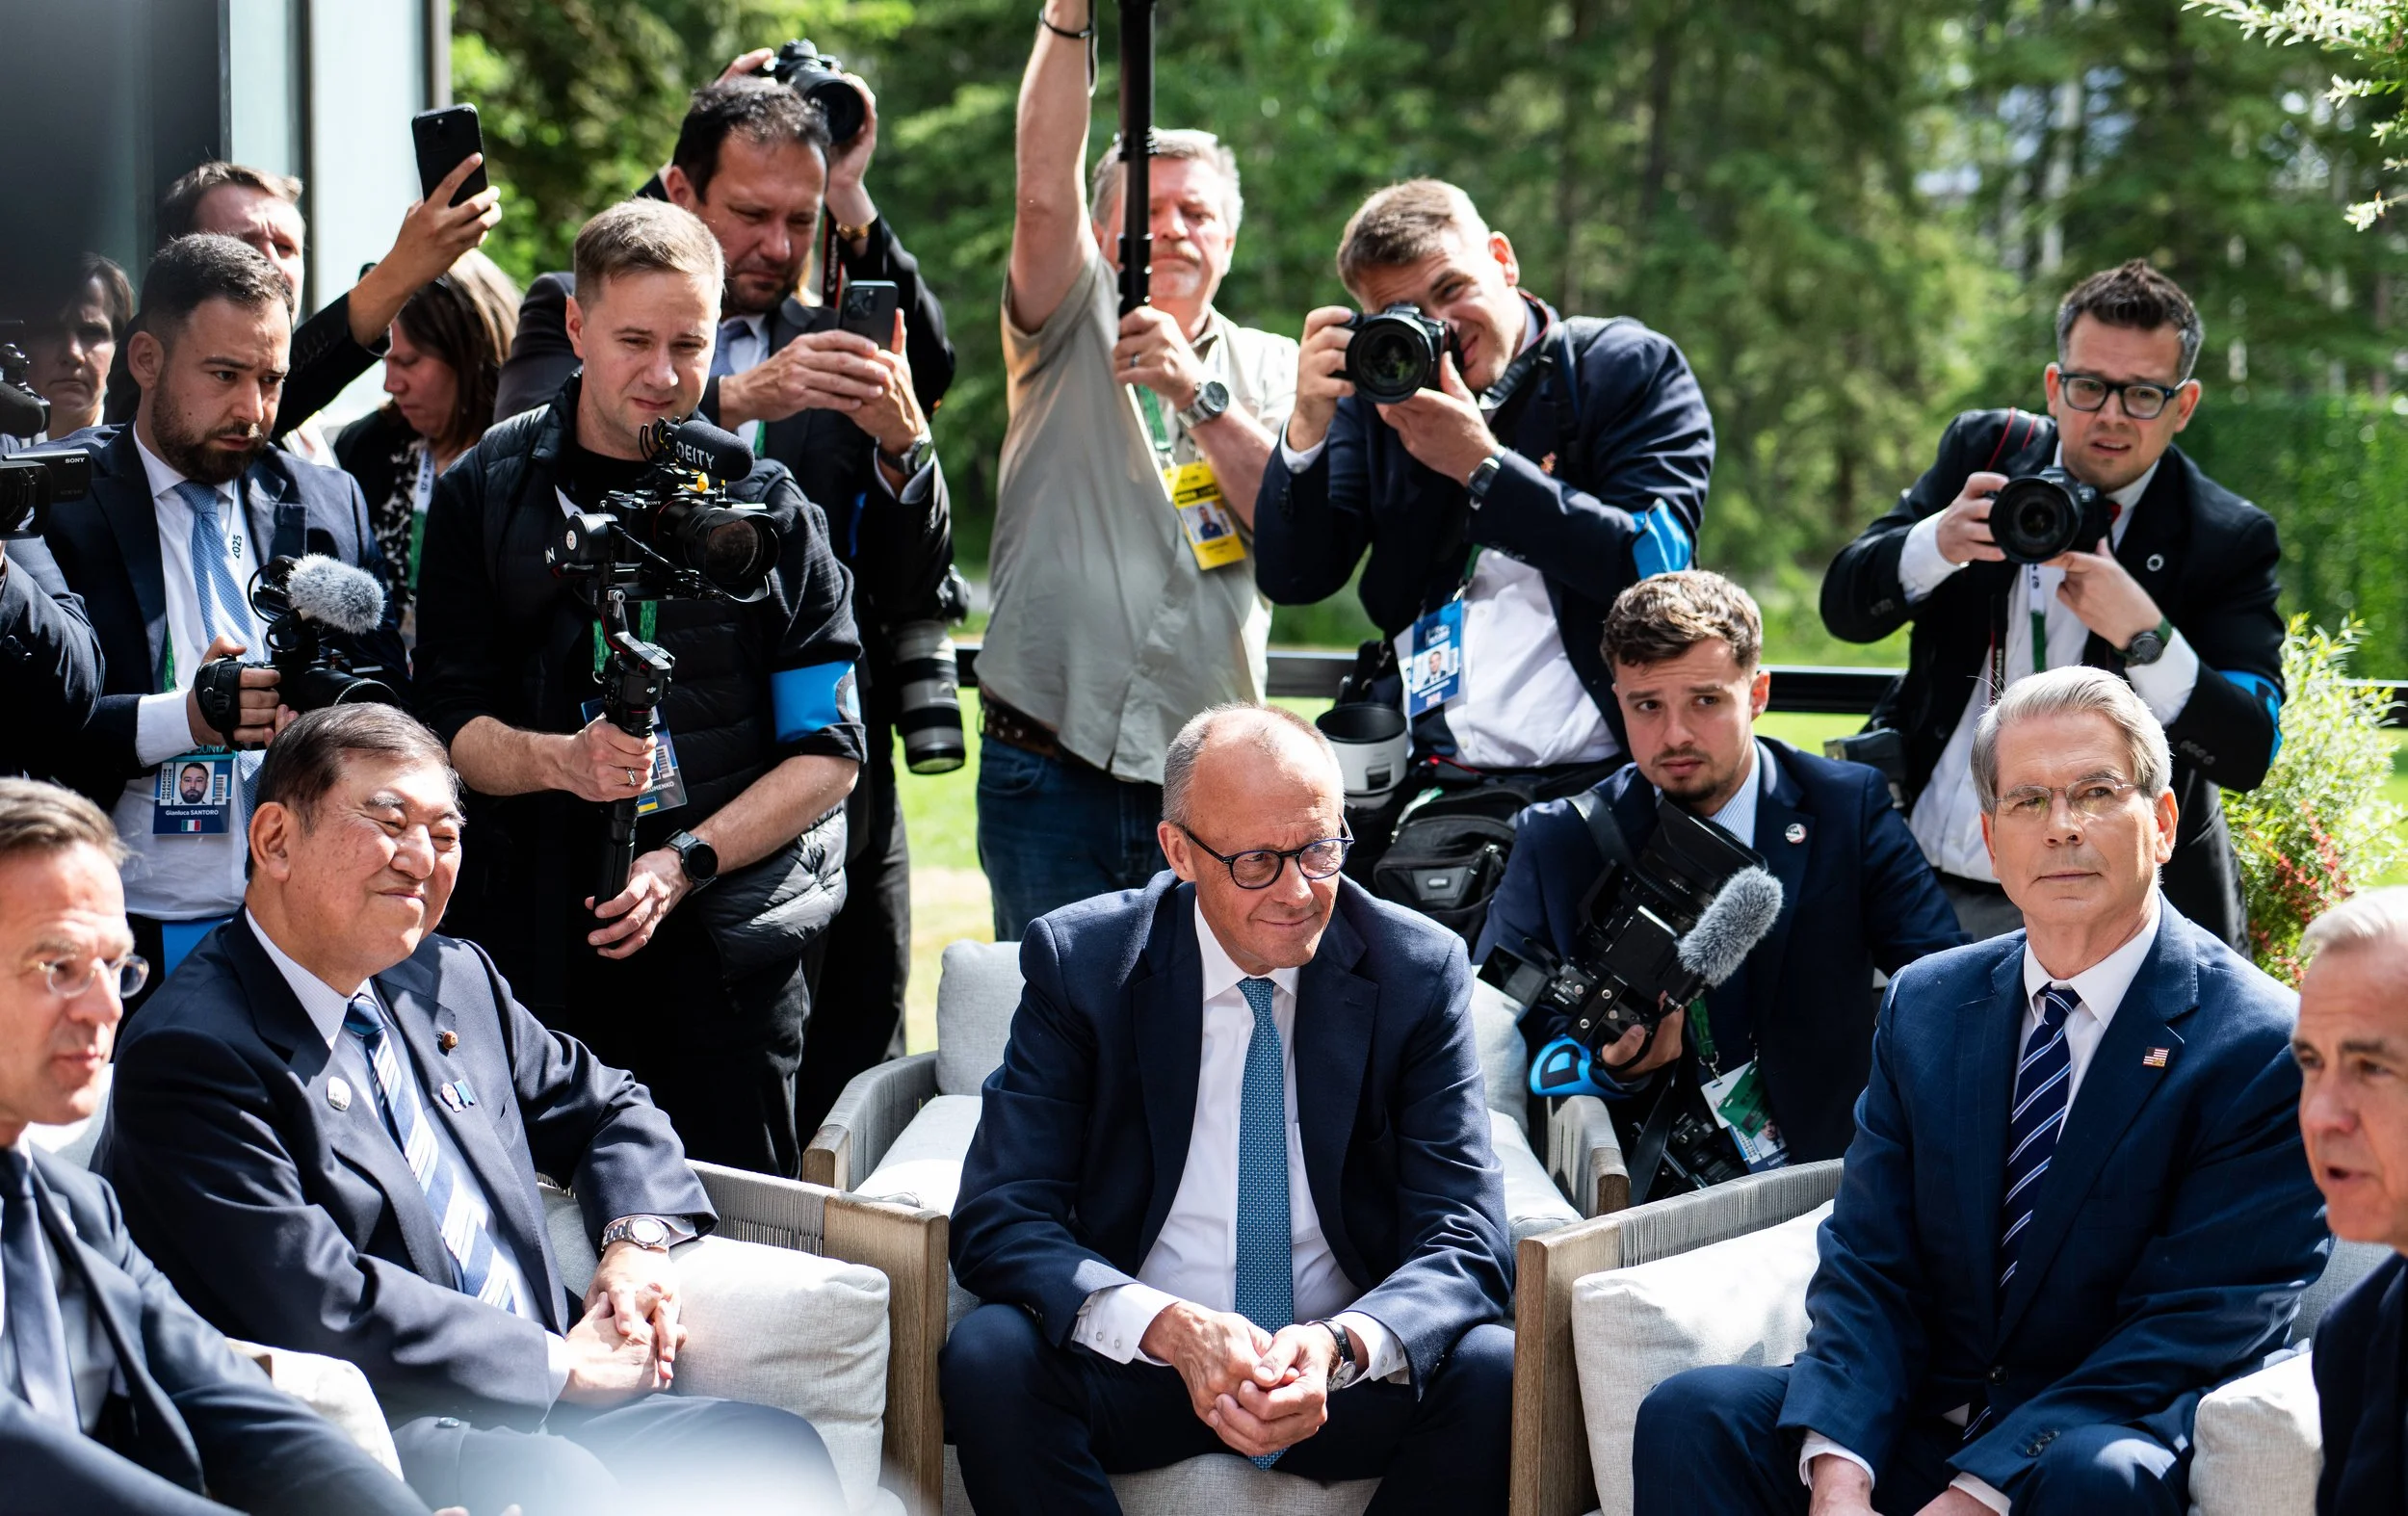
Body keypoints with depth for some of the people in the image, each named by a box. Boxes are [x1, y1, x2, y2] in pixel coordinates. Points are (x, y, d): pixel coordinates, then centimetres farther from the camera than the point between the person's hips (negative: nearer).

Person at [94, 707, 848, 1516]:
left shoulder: (453, 980, 17)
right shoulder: (189, 1054, -10)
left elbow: (606, 1106, 31)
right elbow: (323, 1308, -18)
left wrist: (638, 1239, 8)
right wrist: (564, 1362, -12)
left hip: (536, 1417, 8)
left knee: (773, 1446, -14)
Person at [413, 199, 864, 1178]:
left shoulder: (765, 504, 4)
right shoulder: (488, 493, 6)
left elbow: (827, 753, 2)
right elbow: (449, 723, 1)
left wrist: (688, 860, -11)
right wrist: (561, 759, -19)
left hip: (726, 947, 0)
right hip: (539, 939, 1)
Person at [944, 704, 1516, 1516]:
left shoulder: (1420, 970, -2)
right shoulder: (1078, 961, -4)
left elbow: (1465, 1242, -8)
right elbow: (998, 1220, -10)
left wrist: (1341, 1347, -30)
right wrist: (1168, 1327, -29)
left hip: (1347, 1368, 1)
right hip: (1137, 1363, -1)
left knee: (1495, 1372, -29)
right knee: (987, 1354, -30)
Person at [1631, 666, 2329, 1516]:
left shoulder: (2267, 1048, -7)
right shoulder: (1926, 1005, 10)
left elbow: (2193, 1328, -13)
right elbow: (1868, 1265, 5)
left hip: (2102, 1441, -4)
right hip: (1921, 1428, 4)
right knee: (1690, 1414, -19)